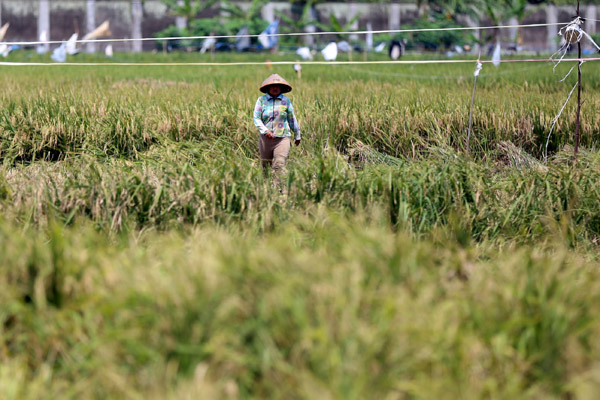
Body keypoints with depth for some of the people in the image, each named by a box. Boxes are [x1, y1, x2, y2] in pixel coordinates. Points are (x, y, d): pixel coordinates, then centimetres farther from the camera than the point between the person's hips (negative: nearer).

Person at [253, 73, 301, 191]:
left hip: (282, 138, -1)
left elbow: (292, 119, 16)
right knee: (265, 166, 8)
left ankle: (279, 190, -17)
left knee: (279, 165, -15)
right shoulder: (261, 100, 4)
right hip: (265, 138, 1)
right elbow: (256, 118, -1)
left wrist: (297, 136, 23)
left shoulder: (286, 100, 7)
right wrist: (265, 131, -17)